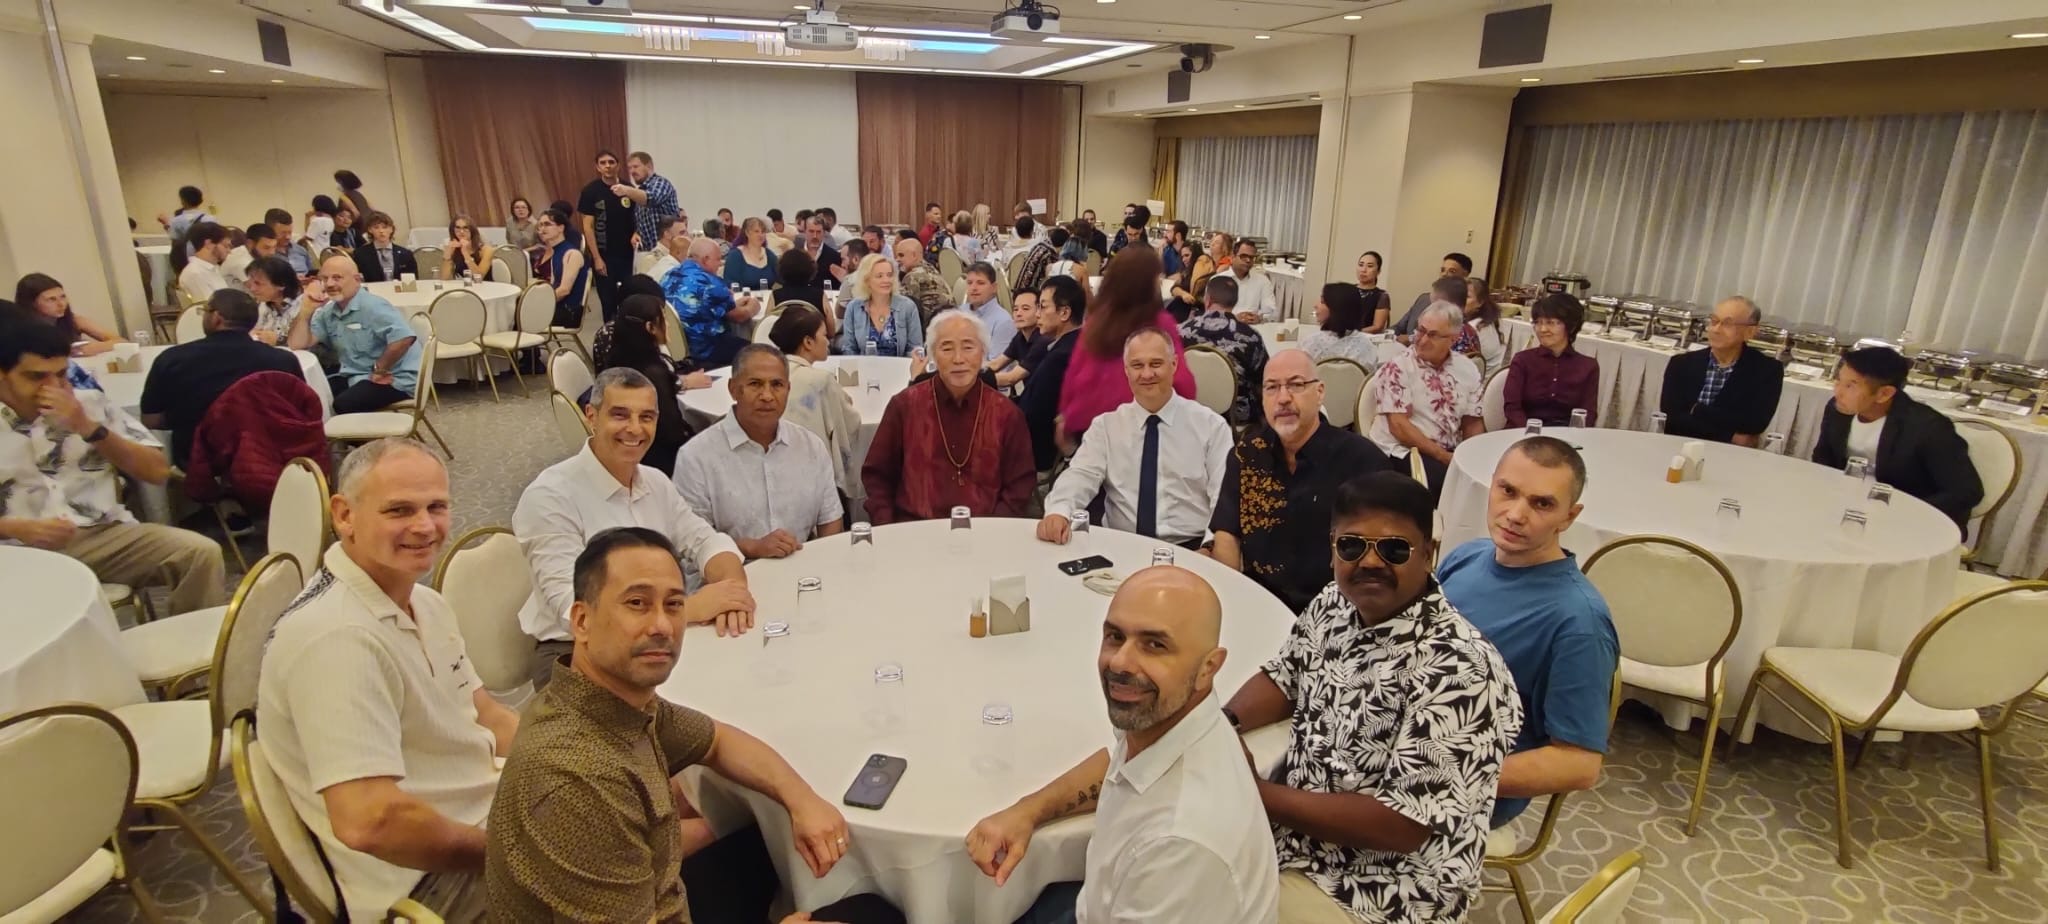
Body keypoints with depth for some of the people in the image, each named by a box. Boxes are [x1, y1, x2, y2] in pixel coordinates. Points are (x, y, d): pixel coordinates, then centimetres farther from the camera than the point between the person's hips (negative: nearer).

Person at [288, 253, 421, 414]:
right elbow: (296, 345, 5)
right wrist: (307, 309, -4)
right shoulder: (327, 312, 10)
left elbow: (404, 338, -30)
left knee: (342, 405, -27)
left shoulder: (372, 306, -14)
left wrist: (378, 370, -19)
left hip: (394, 379, -8)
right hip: (356, 376, 8)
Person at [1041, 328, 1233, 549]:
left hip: (1188, 550, 0)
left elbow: (1224, 496, -1)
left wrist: (1209, 550, -18)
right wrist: (1058, 511, -25)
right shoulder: (1106, 425, 9)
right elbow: (1081, 475, -3)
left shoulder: (1211, 425, 5)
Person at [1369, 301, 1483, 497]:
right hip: (1403, 452, -5)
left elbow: (1472, 423, 13)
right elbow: (1399, 426, -13)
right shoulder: (1397, 367, -7)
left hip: (1452, 453, 5)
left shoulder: (1467, 369, 9)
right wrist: (1443, 457, -17)